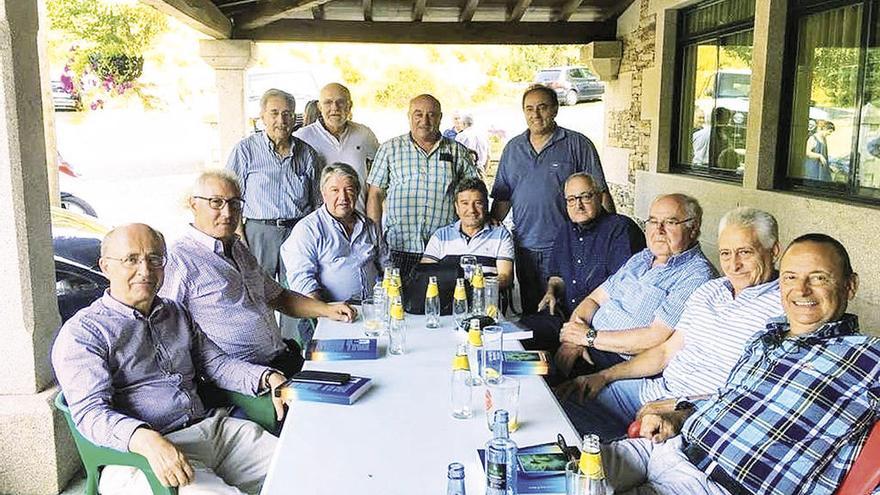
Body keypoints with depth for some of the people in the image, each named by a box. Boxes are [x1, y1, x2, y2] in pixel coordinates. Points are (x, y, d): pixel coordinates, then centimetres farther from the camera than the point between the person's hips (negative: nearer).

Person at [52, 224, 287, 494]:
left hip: (212, 428, 6)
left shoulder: (176, 313, 20)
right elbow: (91, 413, -15)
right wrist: (147, 441, -35)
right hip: (143, 456, -6)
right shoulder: (81, 332, -2)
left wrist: (268, 378, -2)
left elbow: (216, 363, 19)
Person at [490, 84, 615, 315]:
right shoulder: (513, 148, 12)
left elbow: (600, 194, -3)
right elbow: (502, 197, 16)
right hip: (525, 248, 4)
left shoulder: (577, 144, -1)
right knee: (529, 312, 13)